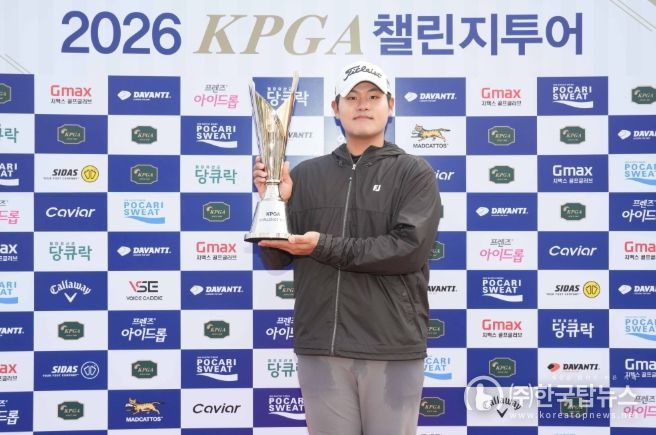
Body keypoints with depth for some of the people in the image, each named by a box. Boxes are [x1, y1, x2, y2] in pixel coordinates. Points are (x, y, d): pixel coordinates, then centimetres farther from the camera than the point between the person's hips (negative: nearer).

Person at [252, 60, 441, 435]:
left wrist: (325, 247, -17)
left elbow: (409, 248, -14)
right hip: (320, 347, 2)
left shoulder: (415, 173, 2)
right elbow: (276, 259, 9)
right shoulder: (306, 175, 9)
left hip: (391, 347, -2)